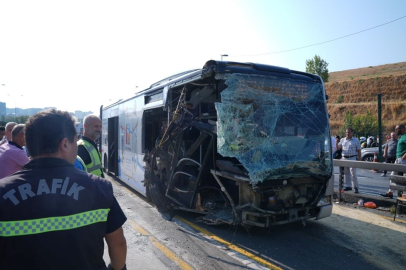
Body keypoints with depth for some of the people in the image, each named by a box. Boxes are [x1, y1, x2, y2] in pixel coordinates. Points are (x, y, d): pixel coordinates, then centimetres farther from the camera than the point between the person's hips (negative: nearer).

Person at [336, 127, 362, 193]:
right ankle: (348, 186, 20)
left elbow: (359, 151, 2)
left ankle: (356, 187, 0)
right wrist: (337, 142, -5)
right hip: (344, 158, 4)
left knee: (353, 173, -8)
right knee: (346, 173, 10)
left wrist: (359, 159, -3)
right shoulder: (342, 140, 11)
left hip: (352, 158, -4)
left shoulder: (356, 140, 2)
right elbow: (338, 148, 12)